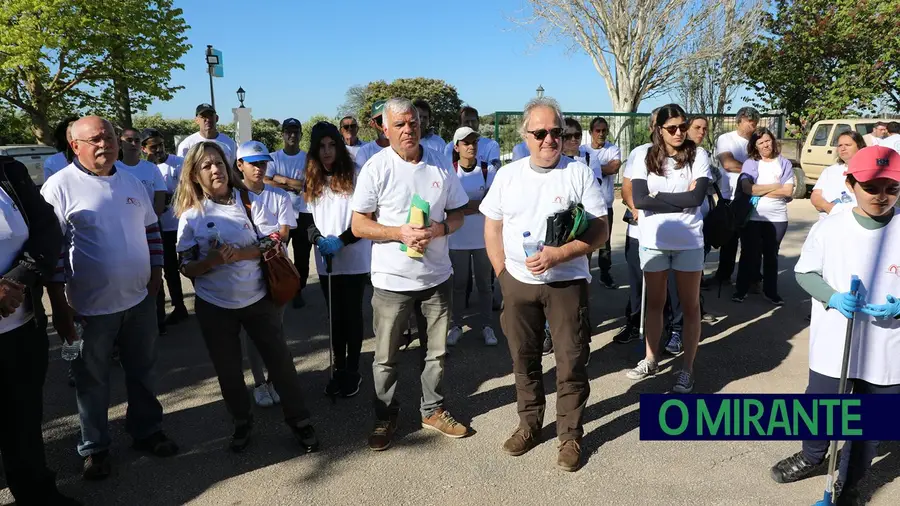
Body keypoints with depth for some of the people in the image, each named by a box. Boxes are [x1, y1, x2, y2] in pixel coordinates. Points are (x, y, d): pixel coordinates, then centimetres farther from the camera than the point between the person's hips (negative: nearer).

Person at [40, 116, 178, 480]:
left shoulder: (131, 181, 7)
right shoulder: (59, 187, -11)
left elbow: (151, 229, 15)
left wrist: (156, 271, 8)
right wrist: (59, 306, -12)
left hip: (140, 298, 5)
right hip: (92, 305, -5)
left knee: (143, 372, 17)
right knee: (93, 381, 12)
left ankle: (147, 431, 35)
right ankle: (94, 448, 29)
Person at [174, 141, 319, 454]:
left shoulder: (250, 201, -3)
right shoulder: (190, 216, -1)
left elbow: (273, 244, -8)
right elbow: (187, 269, -2)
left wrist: (239, 254, -22)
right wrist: (213, 260, -22)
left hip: (257, 298, -1)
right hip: (214, 305, 1)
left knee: (279, 360, 5)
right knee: (228, 369, 13)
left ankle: (299, 421, 22)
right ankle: (242, 423, 35)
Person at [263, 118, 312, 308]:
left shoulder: (308, 158, 2)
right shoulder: (274, 157, 3)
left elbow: (308, 184, -11)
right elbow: (265, 182, -11)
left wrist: (281, 179, -9)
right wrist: (293, 187, -14)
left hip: (303, 214, 0)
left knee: (302, 256, 6)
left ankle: (298, 291, 20)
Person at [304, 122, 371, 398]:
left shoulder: (355, 175, -6)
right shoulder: (312, 180, 9)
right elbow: (307, 218, 11)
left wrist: (342, 240, -18)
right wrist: (318, 239, -8)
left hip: (355, 260, -4)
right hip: (326, 262, 4)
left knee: (352, 316, 6)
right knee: (335, 316, 12)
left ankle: (353, 371, 18)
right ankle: (339, 368, 24)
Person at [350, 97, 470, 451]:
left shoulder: (440, 164, 2)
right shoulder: (376, 167, -9)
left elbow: (457, 215, 7)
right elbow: (358, 225, -8)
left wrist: (439, 229, -15)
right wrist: (400, 232, -23)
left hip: (436, 275, 3)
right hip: (392, 279, -3)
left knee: (437, 351, 16)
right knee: (385, 356, 9)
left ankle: (433, 410, 36)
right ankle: (385, 417, 30)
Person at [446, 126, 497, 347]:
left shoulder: (488, 170, -2)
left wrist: (462, 205, -14)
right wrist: (477, 204, -13)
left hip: (483, 236, 1)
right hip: (458, 238, 0)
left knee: (484, 283, 11)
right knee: (458, 283, 10)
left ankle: (486, 325, 22)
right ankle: (456, 325, 21)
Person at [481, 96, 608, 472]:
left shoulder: (579, 173, -5)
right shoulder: (508, 175, 4)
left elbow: (600, 230, -8)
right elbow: (492, 228, 9)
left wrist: (558, 255, -21)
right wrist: (503, 275, 1)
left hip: (567, 282, -3)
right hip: (517, 283, 3)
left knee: (571, 363, 3)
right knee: (523, 359, 14)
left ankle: (570, 436, 21)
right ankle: (529, 425, 33)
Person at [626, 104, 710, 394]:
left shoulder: (698, 156, -4)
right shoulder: (645, 158, -1)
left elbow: (697, 197, -15)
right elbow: (639, 199, -13)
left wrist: (658, 196, -12)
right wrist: (679, 201, -15)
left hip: (688, 242, -1)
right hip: (653, 241, 2)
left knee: (690, 306, 7)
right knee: (654, 303, 15)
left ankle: (687, 369, 18)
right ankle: (650, 359, 29)